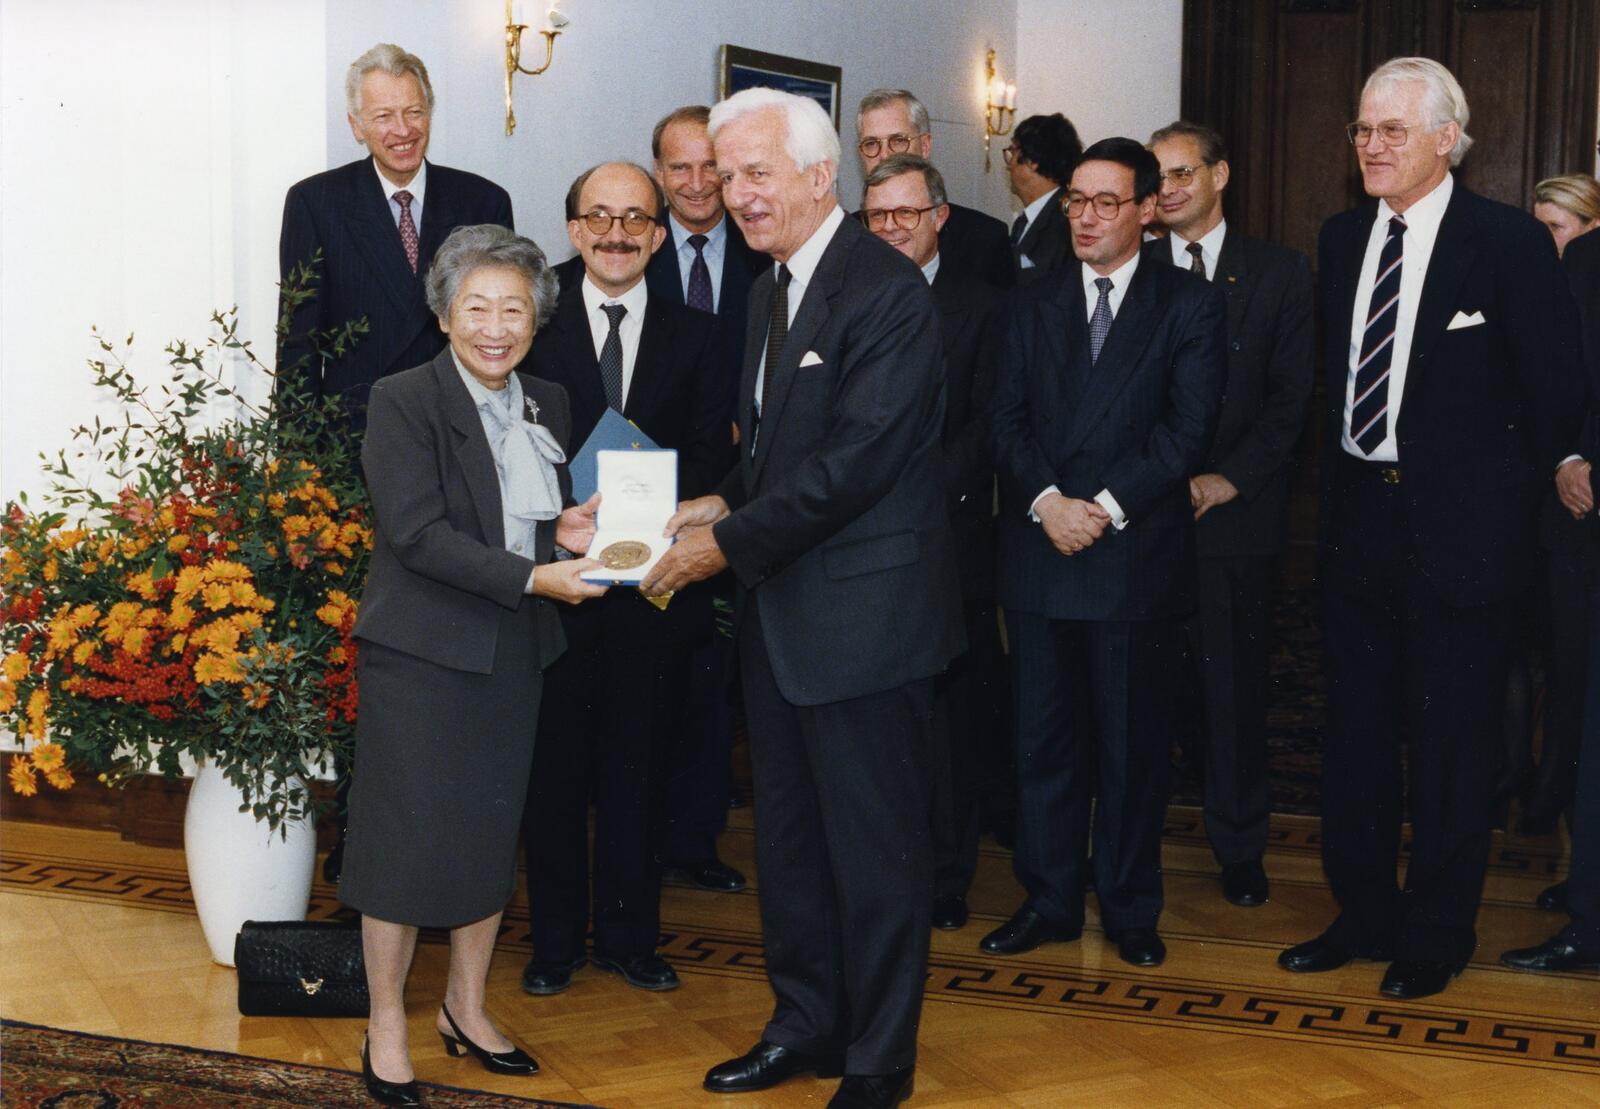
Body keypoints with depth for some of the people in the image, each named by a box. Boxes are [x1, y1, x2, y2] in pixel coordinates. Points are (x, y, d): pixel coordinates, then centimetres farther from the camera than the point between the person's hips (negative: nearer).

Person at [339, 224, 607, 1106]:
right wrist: (530, 577, -25)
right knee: (408, 834, 0)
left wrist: (570, 533, -6)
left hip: (512, 657, 6)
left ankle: (466, 1008, 29)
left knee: (492, 831, 13)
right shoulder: (403, 403, -10)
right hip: (420, 653, -6)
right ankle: (386, 1027, 14)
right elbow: (417, 531, -19)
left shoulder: (547, 408, 9)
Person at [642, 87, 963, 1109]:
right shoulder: (771, 290, 13)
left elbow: (855, 461, -23)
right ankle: (806, 1025, 34)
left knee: (875, 846, 4)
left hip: (865, 615, -9)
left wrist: (730, 543, -18)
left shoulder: (887, 291, -17)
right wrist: (727, 503, 1)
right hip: (780, 616, 9)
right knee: (789, 834, 18)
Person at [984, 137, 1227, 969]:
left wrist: (1108, 506, -15)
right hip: (1038, 550, 3)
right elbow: (1006, 420, 5)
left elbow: (1188, 428, -7)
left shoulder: (1188, 305, 3)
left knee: (1133, 739, 5)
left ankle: (1130, 907, 17)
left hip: (1136, 552, -3)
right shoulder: (1034, 305, 13)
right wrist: (1044, 500, -11)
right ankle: (1049, 899, 19)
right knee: (1044, 736, 8)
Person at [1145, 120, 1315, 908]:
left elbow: (1292, 396, 2)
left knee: (1234, 682, 4)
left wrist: (1228, 479, -8)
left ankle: (1239, 850, 16)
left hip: (1235, 511, 0)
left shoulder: (1280, 273, 6)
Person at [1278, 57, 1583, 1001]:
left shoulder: (1509, 241, -10)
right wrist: (1341, 476, 10)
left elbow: (1556, 390, -7)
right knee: (1357, 730, 14)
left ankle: (1437, 937, 20)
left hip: (1456, 524, -6)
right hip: (1357, 513, 6)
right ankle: (1364, 915, 29)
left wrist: (1517, 500, -3)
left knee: (1450, 739, 5)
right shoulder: (1343, 239, 8)